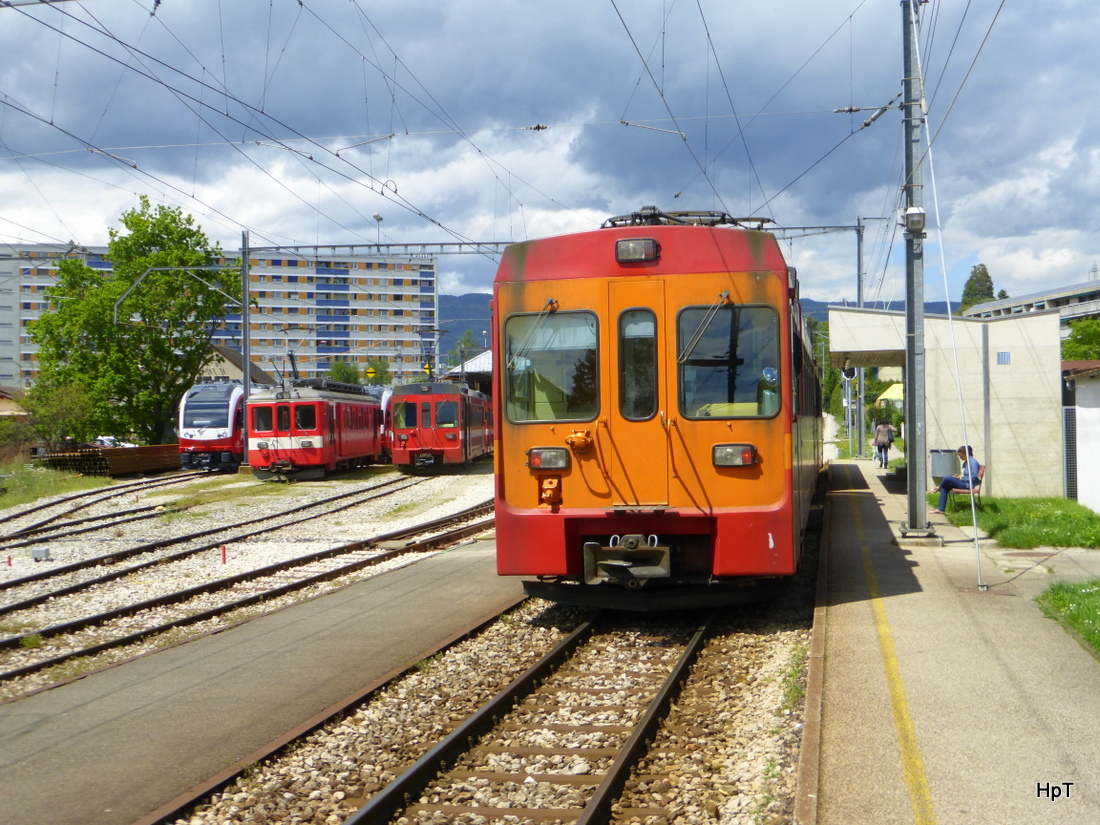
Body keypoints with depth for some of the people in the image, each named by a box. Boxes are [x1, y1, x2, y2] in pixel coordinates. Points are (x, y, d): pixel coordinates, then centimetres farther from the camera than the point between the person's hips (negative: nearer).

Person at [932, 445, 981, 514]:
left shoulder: (973, 462, -13)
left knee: (947, 479, -21)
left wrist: (962, 477, -15)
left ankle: (939, 488, 15)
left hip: (967, 484, -10)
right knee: (945, 487, -2)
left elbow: (974, 476, -21)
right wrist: (958, 476, 5)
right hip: (963, 483, 10)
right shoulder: (965, 462, 16)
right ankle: (941, 509, -4)